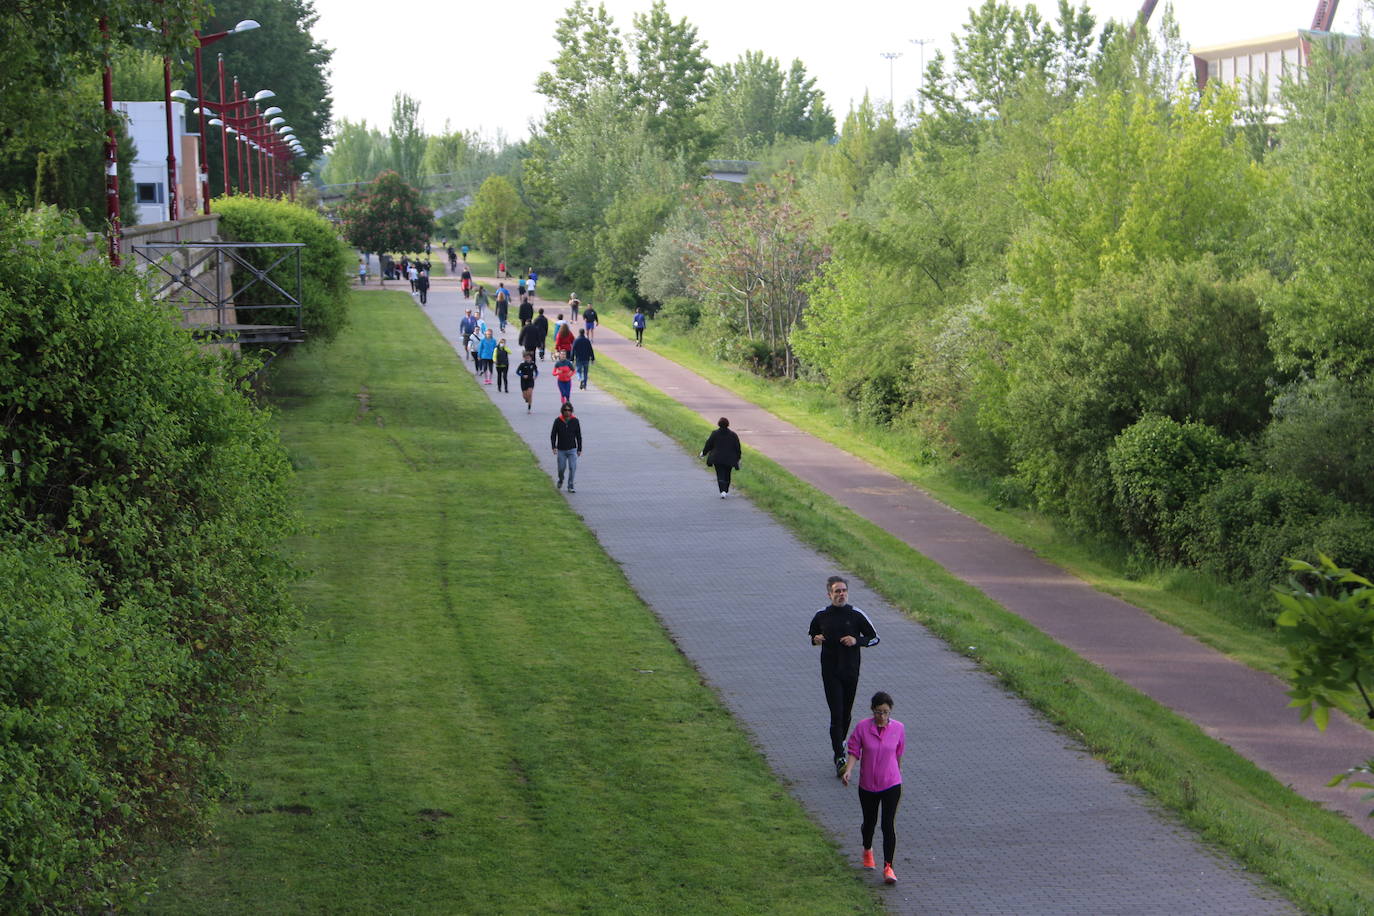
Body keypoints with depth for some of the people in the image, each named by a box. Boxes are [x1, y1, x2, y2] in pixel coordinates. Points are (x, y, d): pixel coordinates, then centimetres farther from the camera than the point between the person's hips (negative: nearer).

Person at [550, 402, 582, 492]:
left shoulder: (575, 421, -3)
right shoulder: (558, 421, -5)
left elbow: (578, 436, 4)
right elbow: (553, 435, 0)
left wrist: (579, 449, 4)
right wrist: (554, 447, -11)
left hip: (572, 450, 0)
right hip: (561, 450, 0)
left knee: (572, 468, -9)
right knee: (561, 468, 5)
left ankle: (570, 486, 0)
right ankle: (560, 480, 35)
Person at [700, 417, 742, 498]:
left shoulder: (714, 434, -7)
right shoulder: (733, 435, -2)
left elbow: (708, 445, 1)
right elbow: (737, 448, 2)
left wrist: (703, 453, 18)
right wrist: (737, 459, 13)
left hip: (717, 459, -2)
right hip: (729, 459, 2)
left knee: (720, 475, -2)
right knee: (727, 475, 18)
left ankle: (723, 491, -20)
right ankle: (726, 491, 27)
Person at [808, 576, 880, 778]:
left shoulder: (857, 615, -4)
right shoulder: (821, 616, 0)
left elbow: (875, 638, 3)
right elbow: (813, 634, 18)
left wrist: (857, 641, -15)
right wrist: (815, 640, -6)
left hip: (851, 670, 1)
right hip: (830, 671, -1)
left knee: (846, 713, 12)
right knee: (836, 713, -10)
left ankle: (840, 744, 34)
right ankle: (840, 757, -12)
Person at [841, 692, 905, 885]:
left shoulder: (898, 728, -6)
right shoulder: (862, 727, -10)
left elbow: (898, 755, 8)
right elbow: (854, 751, -6)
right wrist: (848, 770, -23)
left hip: (891, 784, -1)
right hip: (867, 785, 1)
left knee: (888, 825, -10)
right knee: (870, 821, 18)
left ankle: (888, 867, -8)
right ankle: (867, 851, 49)